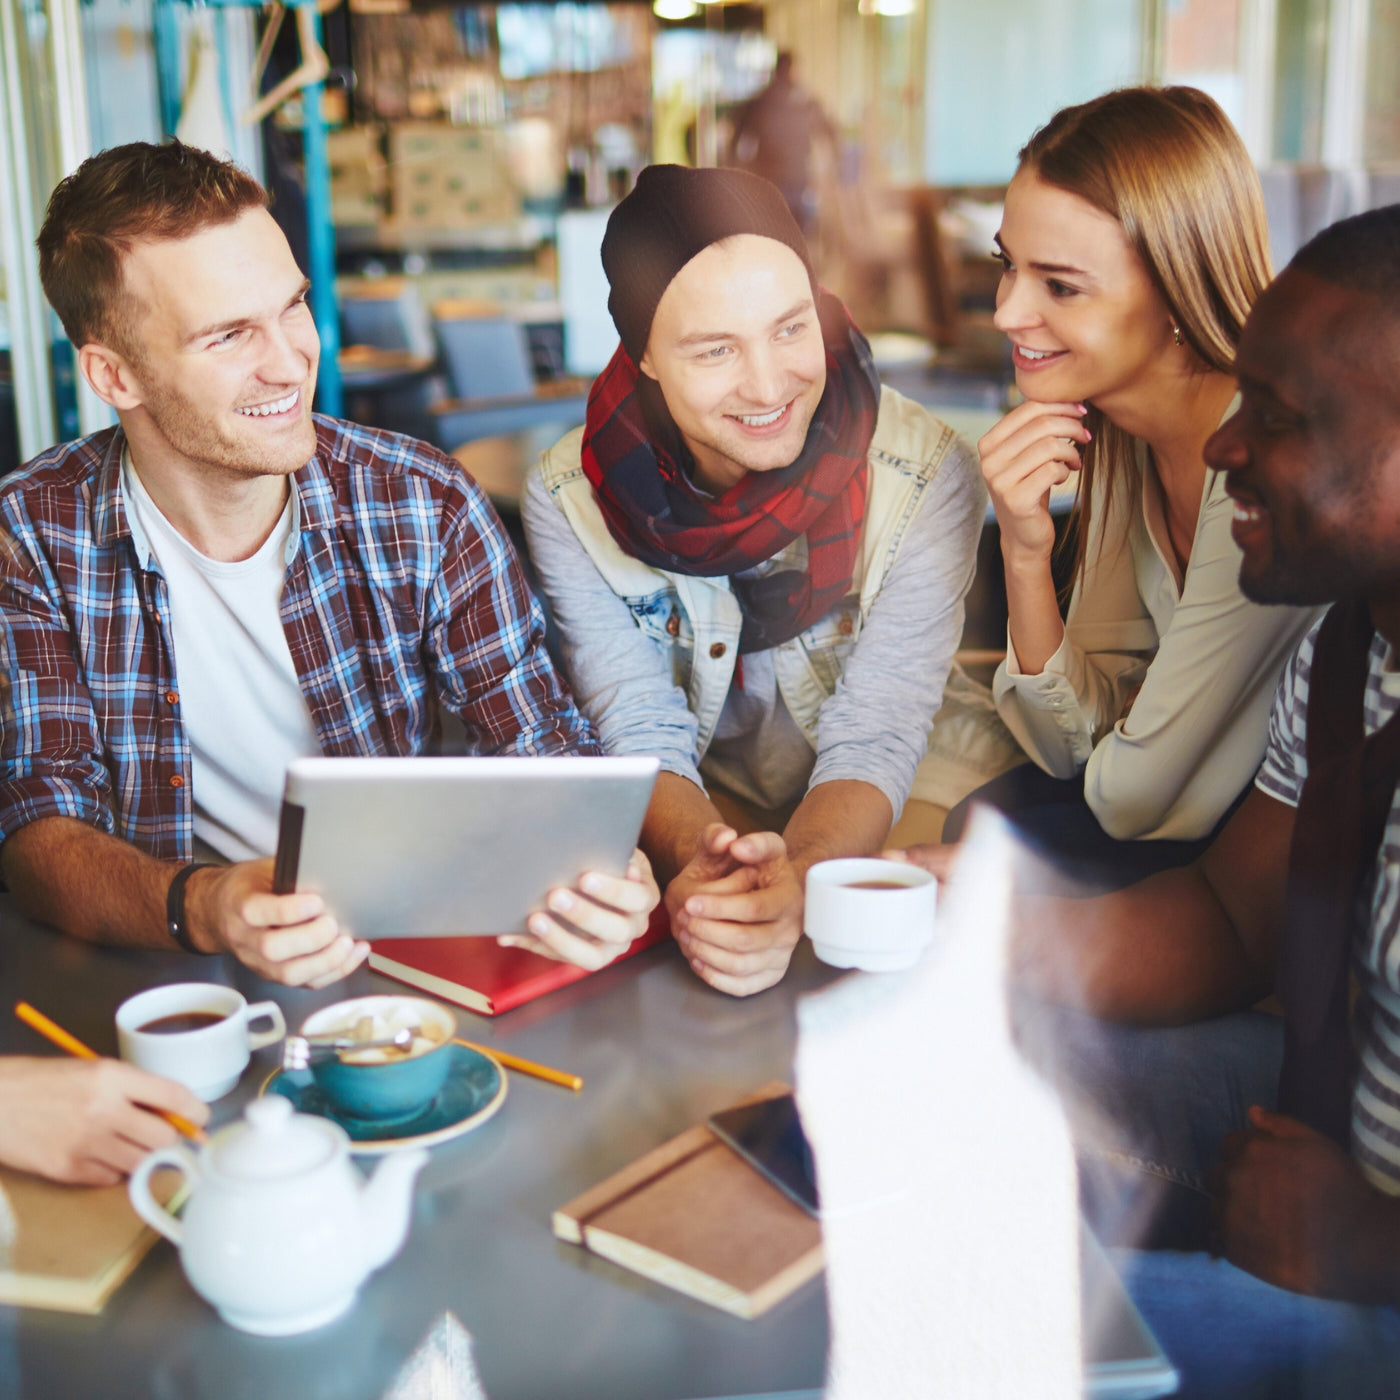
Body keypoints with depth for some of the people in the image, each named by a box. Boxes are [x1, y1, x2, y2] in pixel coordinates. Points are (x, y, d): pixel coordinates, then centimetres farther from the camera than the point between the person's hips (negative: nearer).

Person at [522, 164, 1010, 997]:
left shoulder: (926, 476, -18)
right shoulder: (569, 498, -13)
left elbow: (874, 741, -20)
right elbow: (642, 737, -14)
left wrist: (795, 883, -42)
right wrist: (700, 861, -38)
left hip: (900, 811, 1)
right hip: (694, 823, 0)